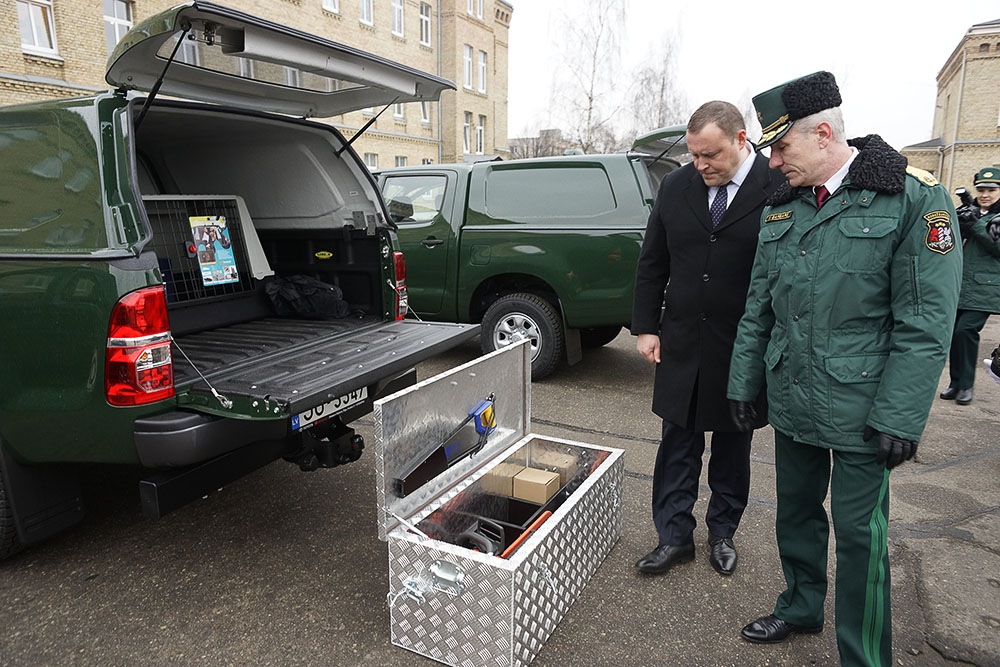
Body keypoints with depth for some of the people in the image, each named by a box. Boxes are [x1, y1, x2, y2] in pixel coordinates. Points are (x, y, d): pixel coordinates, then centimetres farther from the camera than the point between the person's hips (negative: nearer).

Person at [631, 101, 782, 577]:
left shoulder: (780, 190, -10)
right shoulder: (676, 188, 2)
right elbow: (651, 264, 8)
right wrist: (646, 327, 3)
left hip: (744, 352, -2)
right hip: (681, 345, 3)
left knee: (732, 449, 15)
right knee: (678, 446, 9)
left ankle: (722, 533, 34)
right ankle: (674, 537, 23)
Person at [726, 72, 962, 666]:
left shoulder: (915, 199, -10)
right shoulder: (781, 208, 7)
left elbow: (926, 323, -14)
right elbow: (759, 307, 10)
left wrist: (900, 418, -16)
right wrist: (744, 382, 10)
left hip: (859, 410, -5)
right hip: (791, 400, 6)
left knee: (859, 533, 6)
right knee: (796, 512, 19)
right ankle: (801, 608, 42)